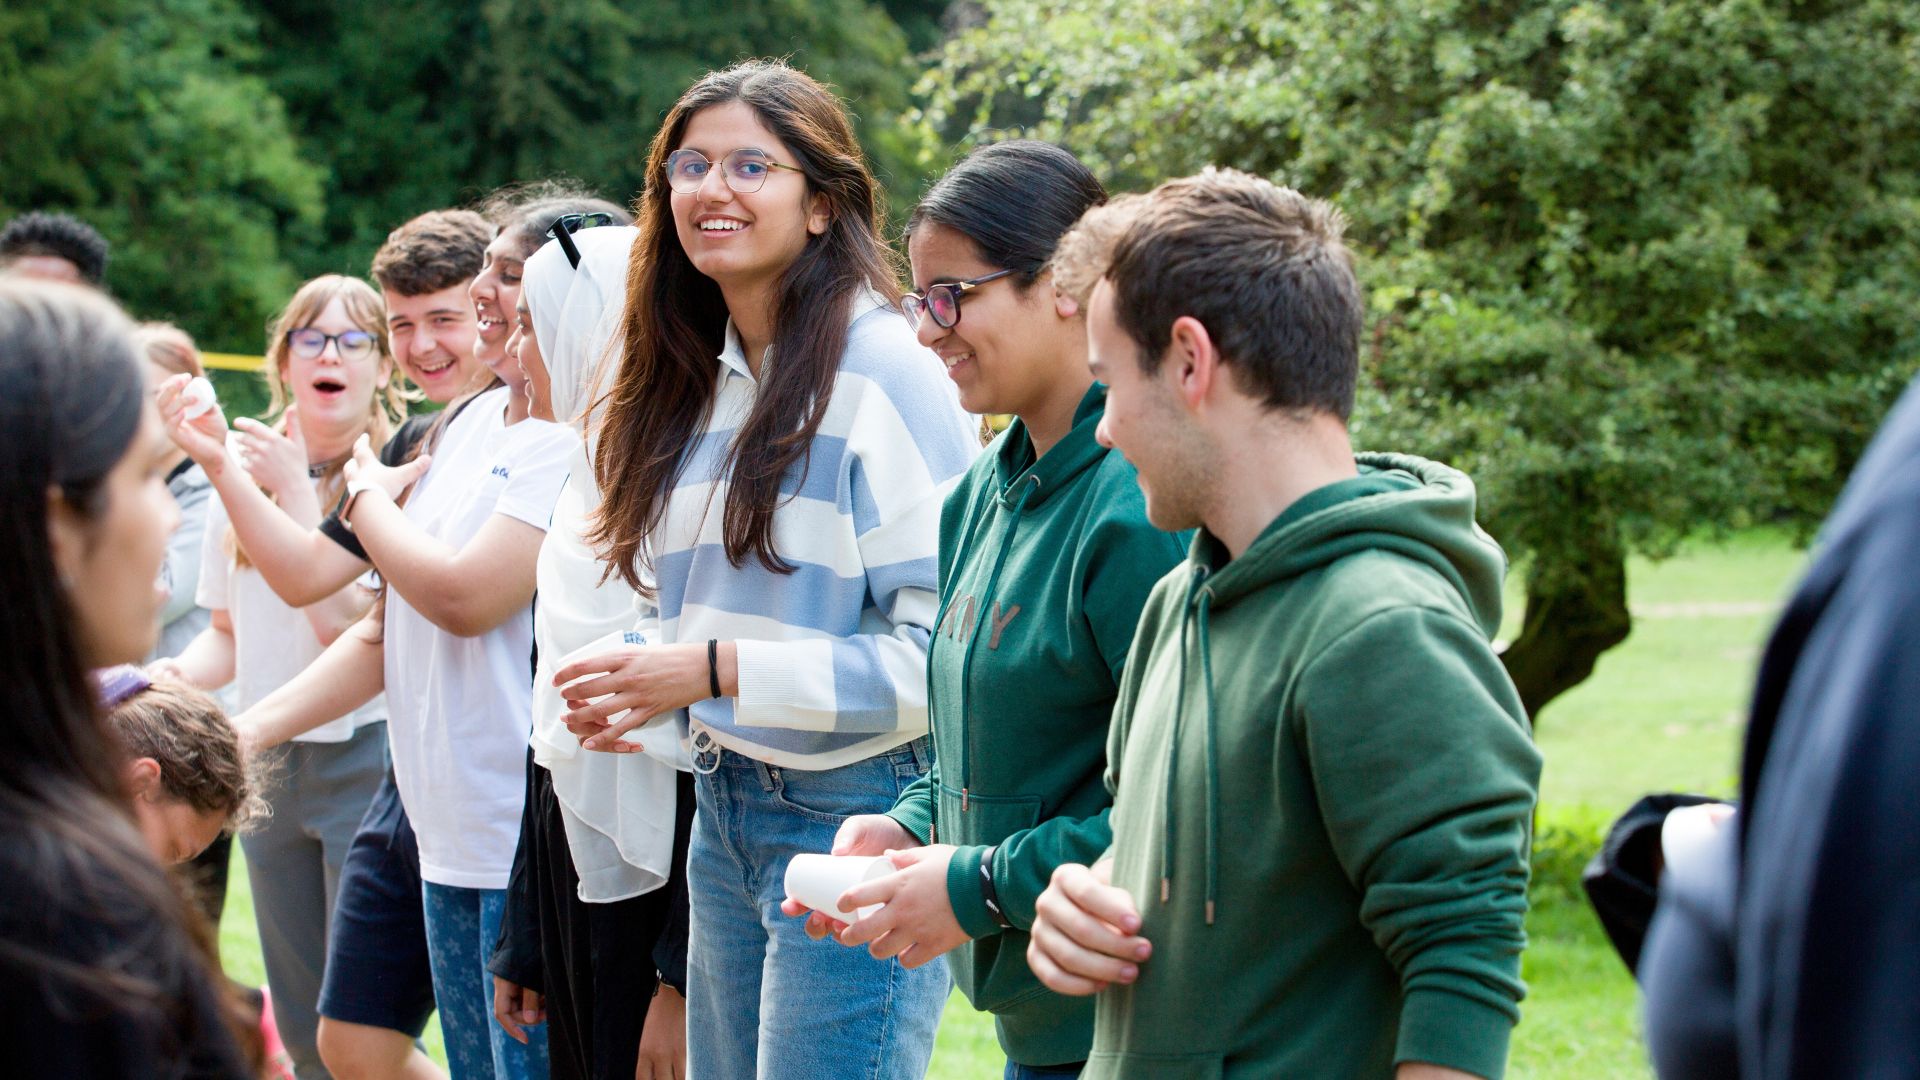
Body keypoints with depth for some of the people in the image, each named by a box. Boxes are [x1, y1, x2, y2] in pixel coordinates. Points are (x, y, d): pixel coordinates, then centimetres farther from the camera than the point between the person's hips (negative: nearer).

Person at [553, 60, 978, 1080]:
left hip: (851, 814, -8)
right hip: (722, 810, 8)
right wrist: (637, 680, 2)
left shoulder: (885, 372, -14)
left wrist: (718, 670, -19)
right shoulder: (697, 381, 12)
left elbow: (940, 645, -19)